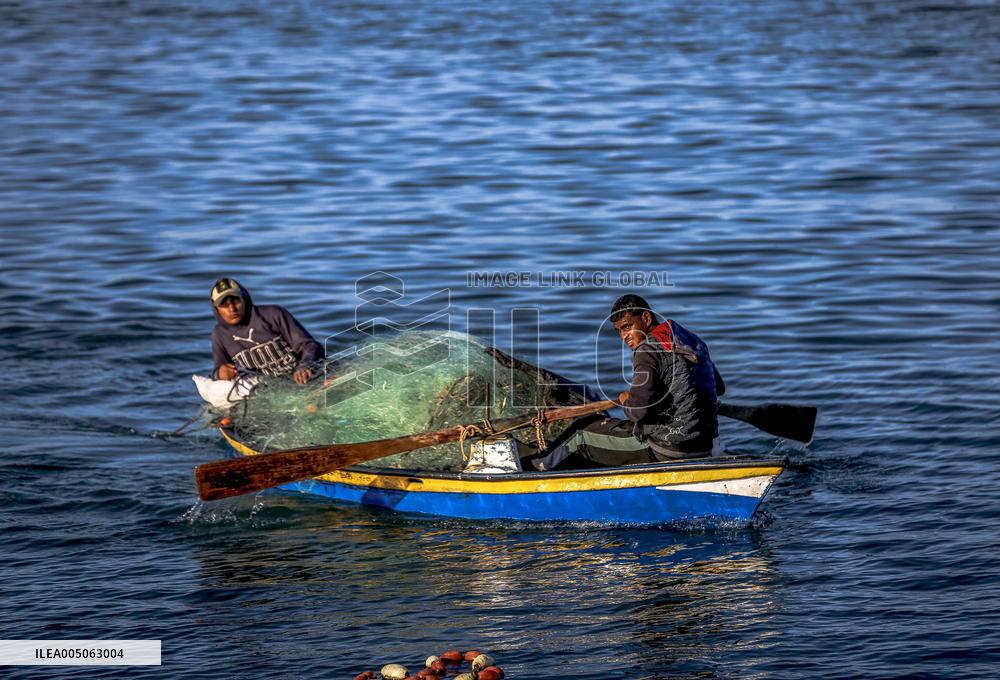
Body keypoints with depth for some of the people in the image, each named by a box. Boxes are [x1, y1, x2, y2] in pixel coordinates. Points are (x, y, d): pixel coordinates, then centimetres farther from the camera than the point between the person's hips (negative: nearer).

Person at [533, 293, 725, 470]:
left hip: (668, 449, -8)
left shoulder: (648, 350, -16)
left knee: (581, 432, 10)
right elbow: (719, 388, 23)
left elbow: (638, 410, -26)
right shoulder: (693, 341, 10)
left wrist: (626, 400, -1)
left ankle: (541, 467, 34)